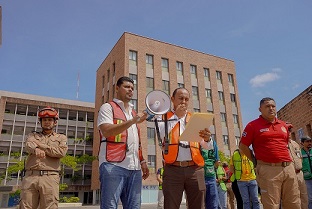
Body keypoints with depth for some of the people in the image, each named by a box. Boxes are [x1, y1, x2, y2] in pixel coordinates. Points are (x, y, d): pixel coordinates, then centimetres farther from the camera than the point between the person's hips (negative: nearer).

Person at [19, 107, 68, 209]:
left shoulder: (61, 137, 19)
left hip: (50, 177, -1)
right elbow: (28, 145, 0)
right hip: (30, 176, 2)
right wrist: (36, 149, -24)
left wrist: (40, 145, 3)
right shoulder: (32, 135, 24)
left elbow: (61, 152, -1)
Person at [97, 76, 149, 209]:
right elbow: (106, 131, -14)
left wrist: (142, 161, 16)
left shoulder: (133, 112, 25)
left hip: (134, 168, 7)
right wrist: (133, 121, -18)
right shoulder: (108, 107, 4)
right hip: (113, 165, -6)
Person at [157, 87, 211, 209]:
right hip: (173, 169, -2)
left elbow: (208, 147, 9)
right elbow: (163, 135, -10)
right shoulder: (164, 118, 11)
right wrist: (176, 116, -4)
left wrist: (207, 139, -15)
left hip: (195, 169, 3)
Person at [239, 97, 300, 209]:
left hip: (289, 167, 6)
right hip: (268, 169, -6)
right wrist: (257, 161, 0)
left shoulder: (283, 125, 16)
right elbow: (243, 146, -1)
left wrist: (286, 159, 15)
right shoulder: (253, 125, -3)